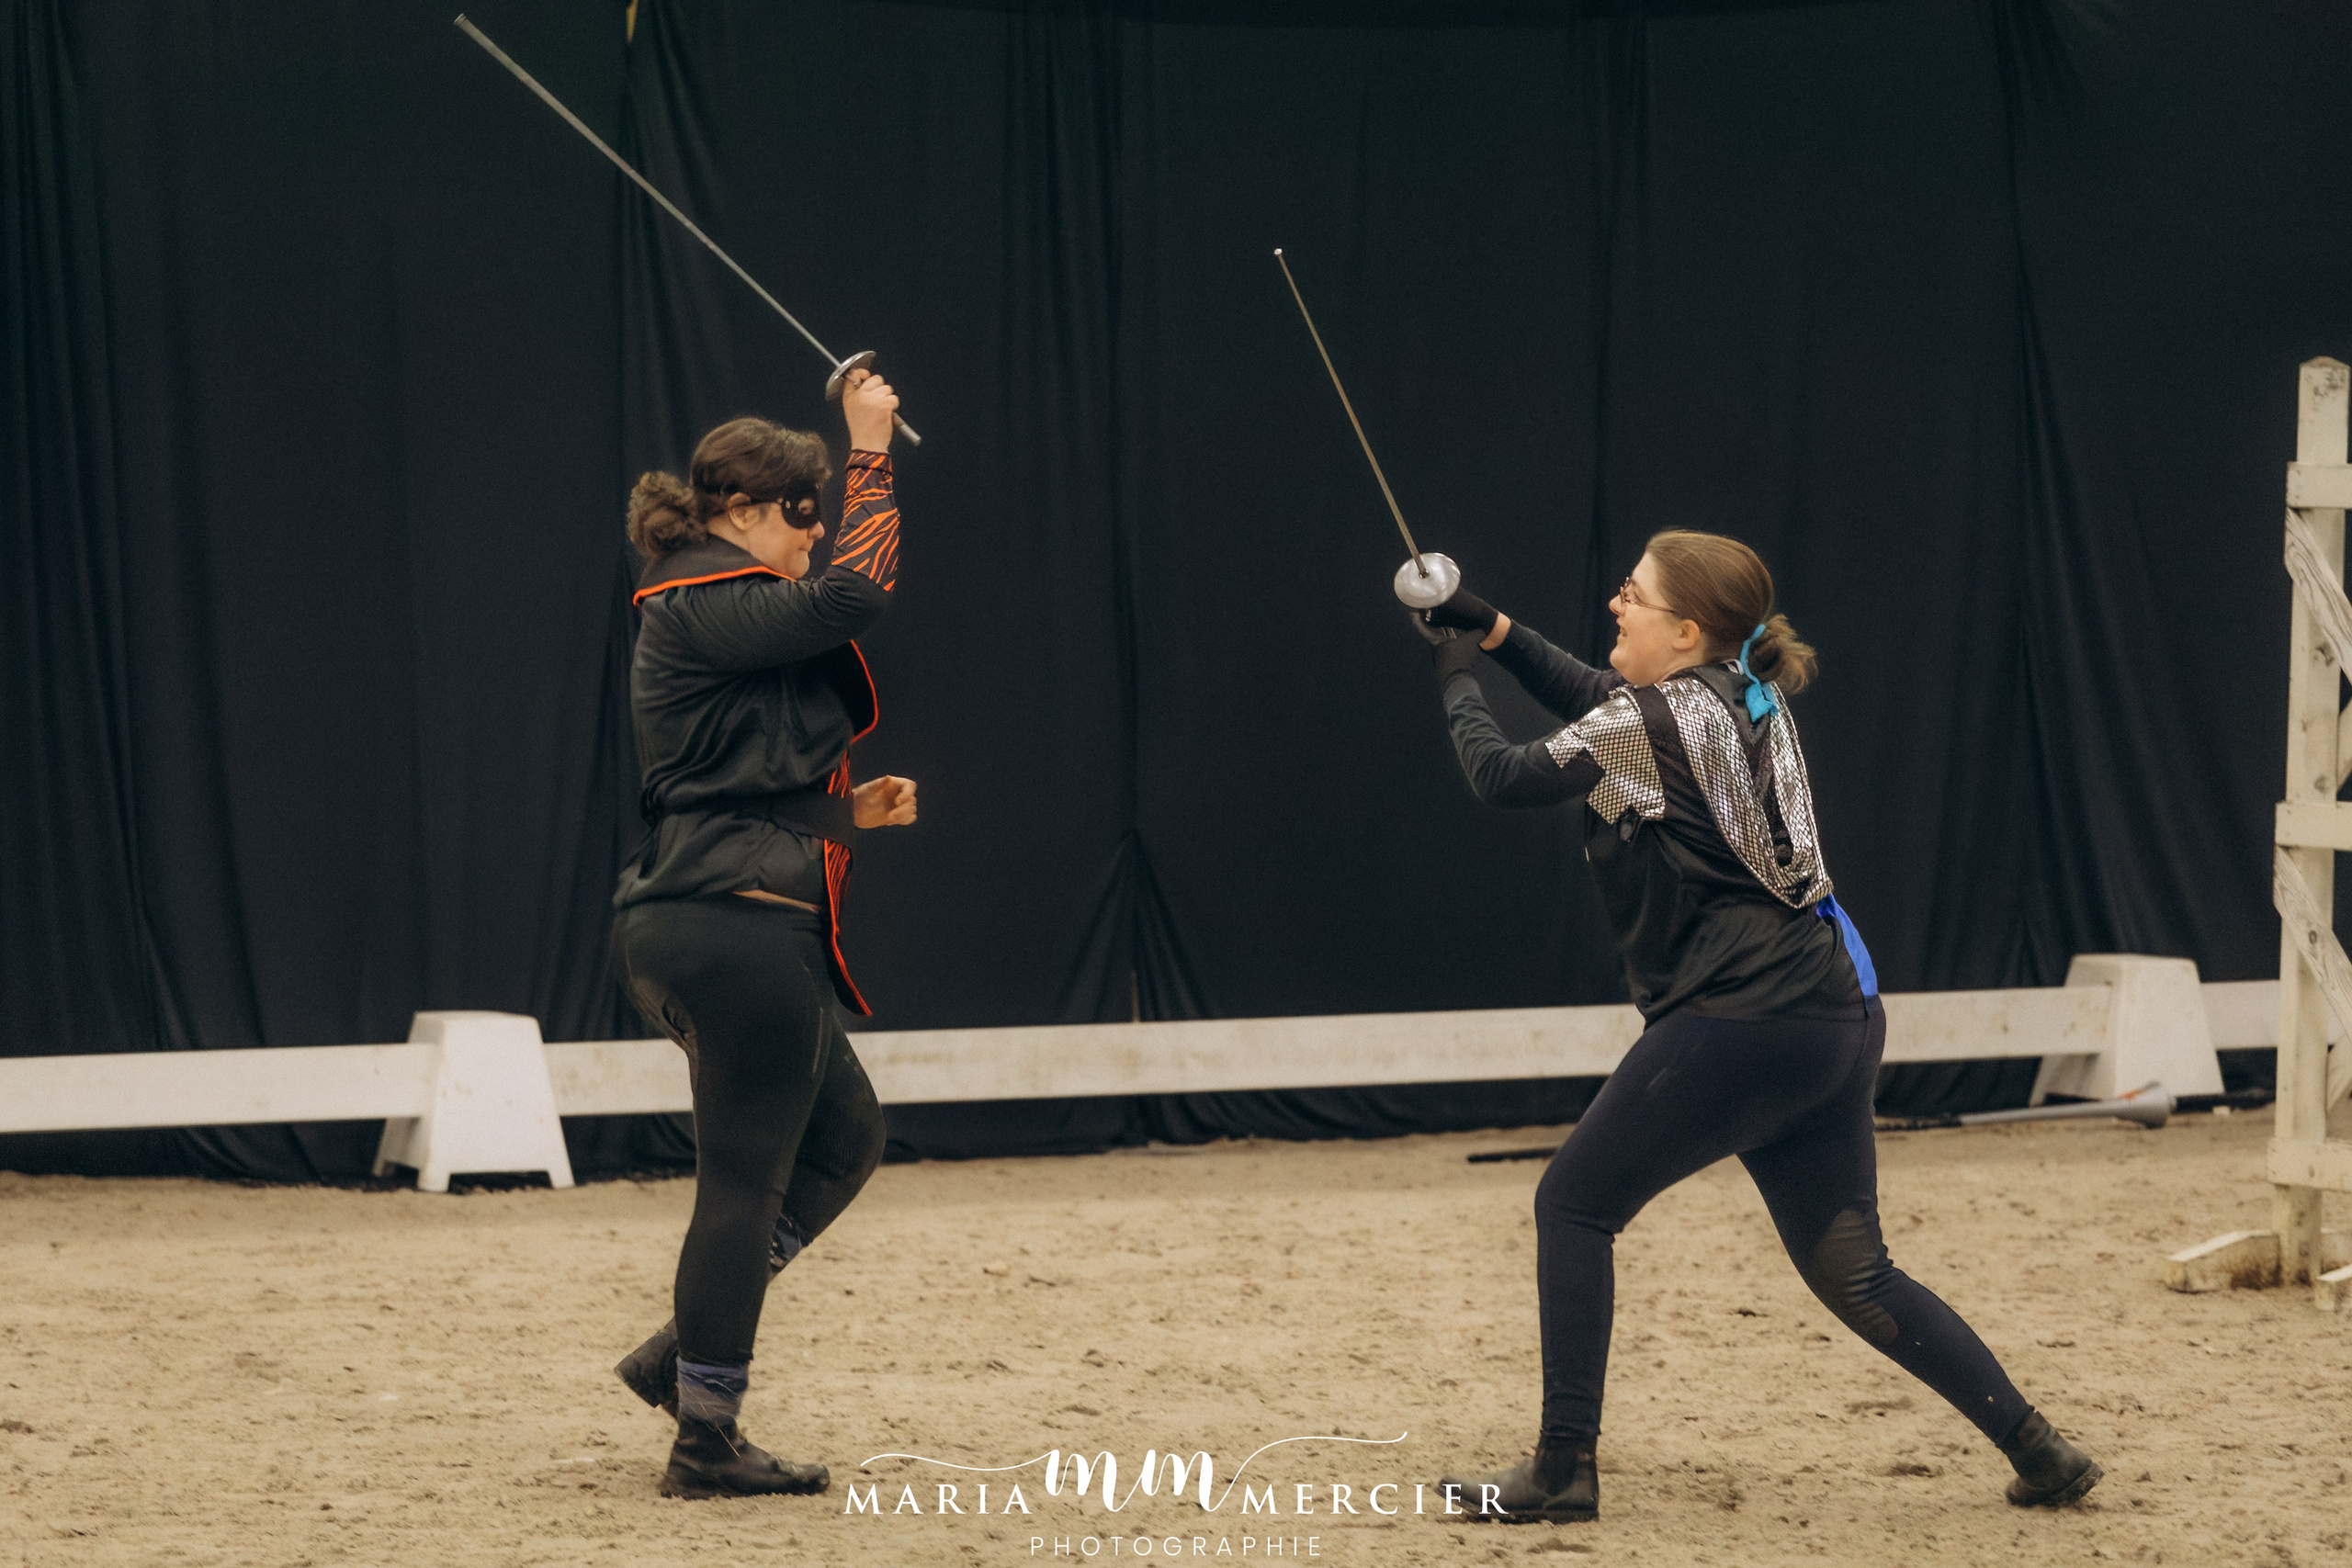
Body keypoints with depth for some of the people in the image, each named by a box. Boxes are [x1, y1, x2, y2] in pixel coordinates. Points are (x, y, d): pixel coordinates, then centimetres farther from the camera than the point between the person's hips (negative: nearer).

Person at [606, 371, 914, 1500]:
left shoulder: (712, 614, 20)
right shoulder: (705, 611, -12)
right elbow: (857, 590, -23)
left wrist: (847, 812, 13)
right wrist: (872, 449, -15)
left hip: (703, 928, 11)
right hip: (737, 929, -11)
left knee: (842, 1136, 19)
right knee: (747, 1182, -4)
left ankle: (683, 1354, 18)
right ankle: (705, 1443, 1)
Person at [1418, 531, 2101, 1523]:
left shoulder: (1651, 726, -10)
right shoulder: (1746, 698, 15)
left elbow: (1503, 778, -4)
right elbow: (1598, 699, 30)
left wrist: (1458, 677, 12)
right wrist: (1496, 631, 21)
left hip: (1743, 1023, -9)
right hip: (1839, 1020, 9)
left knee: (1573, 1206, 3)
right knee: (1854, 1272, 15)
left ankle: (1564, 1469, 1)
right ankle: (2036, 1451, 9)